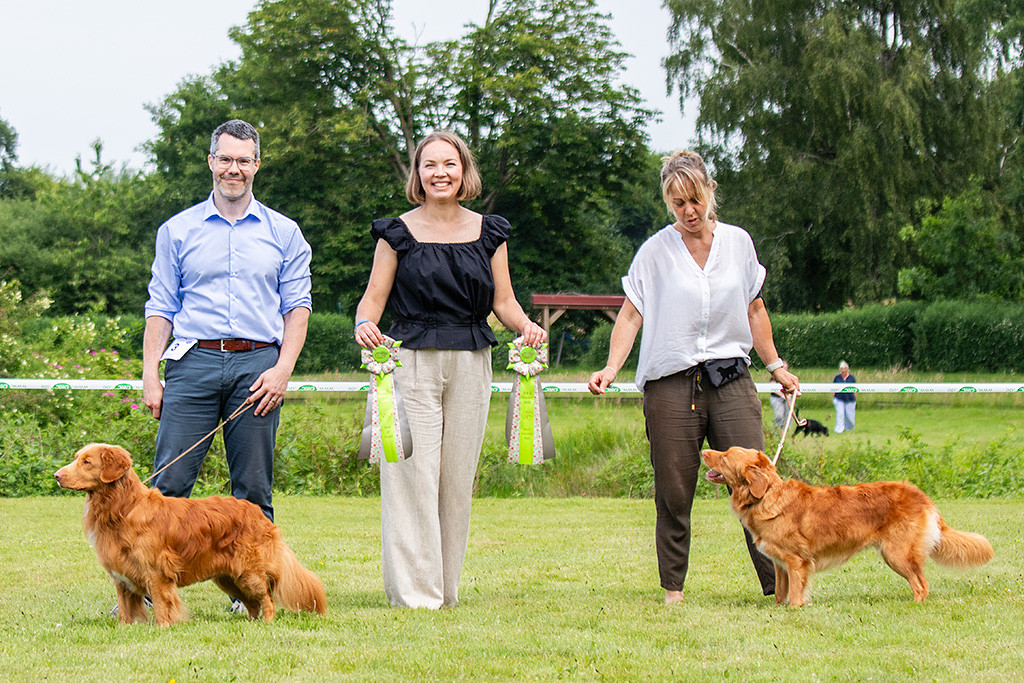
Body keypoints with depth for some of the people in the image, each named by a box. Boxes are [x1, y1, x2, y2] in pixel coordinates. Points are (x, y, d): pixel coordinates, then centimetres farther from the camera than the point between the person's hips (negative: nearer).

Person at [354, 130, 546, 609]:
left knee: (458, 477, 4)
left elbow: (503, 301, 11)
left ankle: (446, 588, 12)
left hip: (470, 367, 3)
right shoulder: (398, 232, 3)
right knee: (413, 475, -8)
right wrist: (364, 324, -22)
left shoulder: (488, 232, 11)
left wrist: (525, 325, -9)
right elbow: (374, 296, 0)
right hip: (412, 363, -3)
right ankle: (413, 592, -6)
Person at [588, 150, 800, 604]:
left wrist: (776, 367, 18)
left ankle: (778, 582, -5)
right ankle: (673, 588, 11)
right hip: (670, 384, -1)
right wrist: (611, 367, -15)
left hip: (730, 379, 2)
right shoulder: (655, 251, 1)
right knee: (674, 493, 1)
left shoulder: (738, 243, 9)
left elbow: (754, 310, 18)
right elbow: (631, 313, -1)